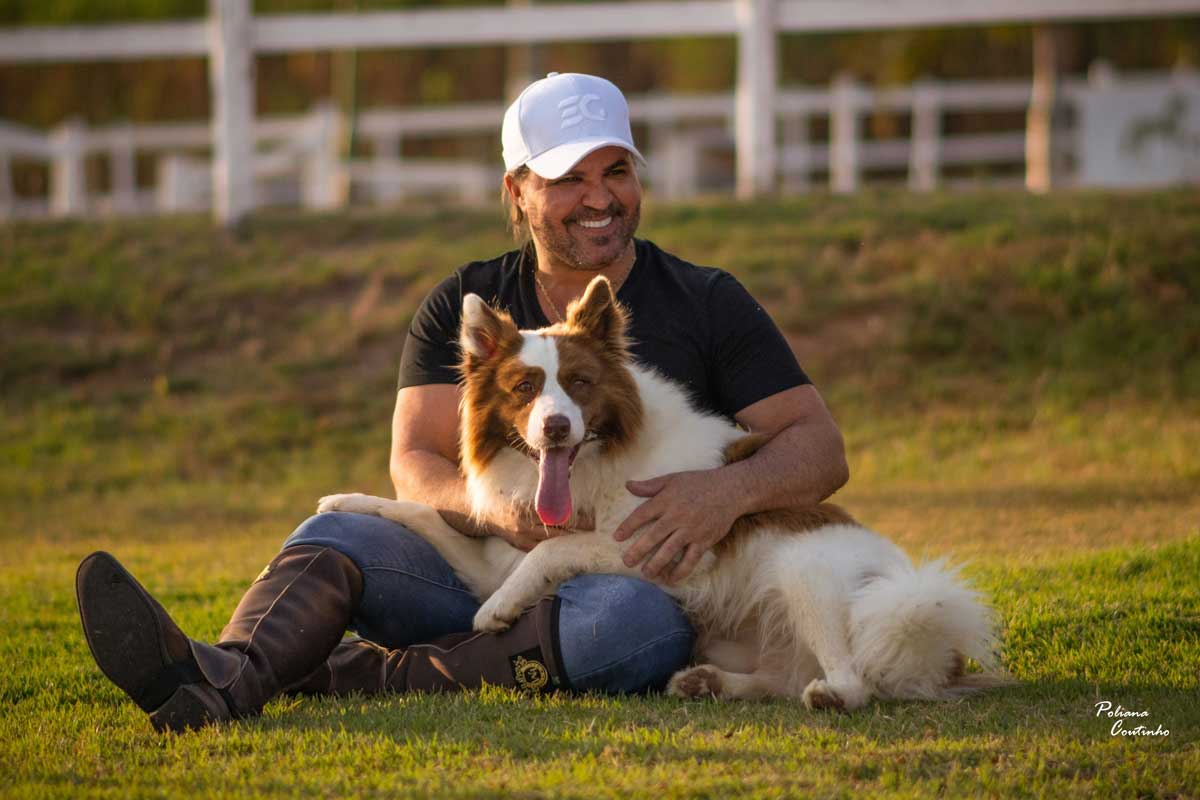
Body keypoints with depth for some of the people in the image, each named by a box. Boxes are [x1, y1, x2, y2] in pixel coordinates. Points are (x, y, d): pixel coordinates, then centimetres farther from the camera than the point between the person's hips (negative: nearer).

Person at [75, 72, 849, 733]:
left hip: (637, 582, -3)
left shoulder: (706, 305, 3)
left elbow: (821, 449, -2)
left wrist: (732, 489, -25)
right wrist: (490, 506, -24)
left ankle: (330, 676, -40)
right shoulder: (465, 307, 10)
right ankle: (227, 673, -54)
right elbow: (414, 462, 0)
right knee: (336, 536, -23)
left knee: (635, 617, -38)